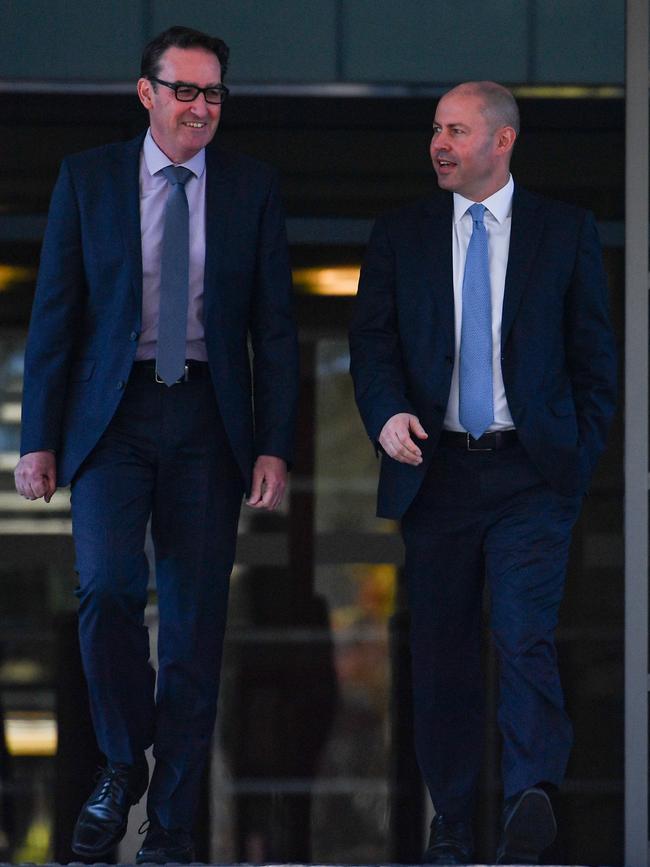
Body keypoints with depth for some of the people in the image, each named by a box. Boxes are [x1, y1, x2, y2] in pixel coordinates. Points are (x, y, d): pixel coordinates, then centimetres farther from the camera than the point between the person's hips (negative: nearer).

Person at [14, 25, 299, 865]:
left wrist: (273, 445, -2)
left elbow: (274, 325, 6)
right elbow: (55, 314, 4)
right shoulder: (88, 179, 4)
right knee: (108, 586, -19)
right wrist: (40, 439, -1)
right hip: (114, 410, -1)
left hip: (209, 418, 1)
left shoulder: (252, 188, 6)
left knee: (194, 620, 1)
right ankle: (123, 764, 4)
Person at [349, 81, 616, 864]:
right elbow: (372, 343, 4)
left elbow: (593, 352, 8)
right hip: (437, 469, 2)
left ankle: (530, 800, -28)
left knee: (526, 637, -17)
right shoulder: (400, 236, 9)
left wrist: (582, 452, 1)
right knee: (441, 652, 5)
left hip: (532, 474, -2)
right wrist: (387, 414, -16)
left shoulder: (565, 232, 6)